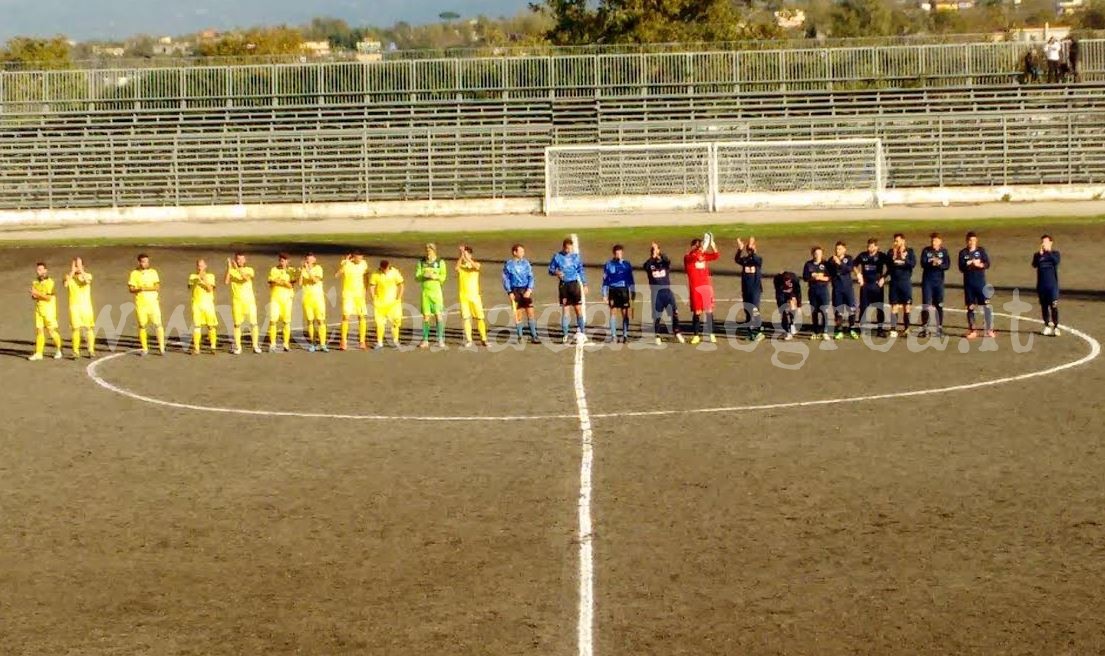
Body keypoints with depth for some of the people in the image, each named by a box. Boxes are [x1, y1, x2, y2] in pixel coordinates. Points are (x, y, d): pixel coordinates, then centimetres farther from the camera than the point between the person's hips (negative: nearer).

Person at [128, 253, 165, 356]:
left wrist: (147, 288, -16)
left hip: (153, 302, 0)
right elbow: (131, 289, 0)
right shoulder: (134, 274, 5)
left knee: (158, 324, -8)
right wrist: (139, 289, -20)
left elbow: (157, 287, 0)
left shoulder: (153, 272, 8)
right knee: (142, 325, 3)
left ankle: (161, 347, -5)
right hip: (140, 304, 0)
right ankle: (145, 349, 11)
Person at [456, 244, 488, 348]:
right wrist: (461, 255, -30)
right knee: (466, 318, -2)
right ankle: (468, 340, 4)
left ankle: (483, 339, 14)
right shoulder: (460, 265, 3)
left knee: (480, 318, 2)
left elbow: (476, 266, -24)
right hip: (463, 296, 0)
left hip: (474, 295, 0)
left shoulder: (475, 264, 2)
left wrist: (467, 257, -31)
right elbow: (456, 267, -22)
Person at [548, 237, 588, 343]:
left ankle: (582, 331, 0)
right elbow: (550, 269, 6)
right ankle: (564, 334, 8)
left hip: (574, 284, 0)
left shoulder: (575, 256, 6)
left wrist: (584, 285, 8)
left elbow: (581, 271, 11)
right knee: (564, 310, 2)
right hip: (563, 285, 0)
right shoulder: (557, 256, 2)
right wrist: (556, 272, -17)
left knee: (578, 308, -4)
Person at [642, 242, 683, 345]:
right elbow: (646, 266, -20)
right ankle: (657, 336, 12)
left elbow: (668, 260, -18)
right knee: (657, 316, 3)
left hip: (667, 291, 1)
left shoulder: (665, 263, 6)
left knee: (674, 312, -4)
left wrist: (659, 254, -34)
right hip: (655, 293, -1)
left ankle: (677, 332, 8)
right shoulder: (650, 264, 4)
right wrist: (652, 257, -35)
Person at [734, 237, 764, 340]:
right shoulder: (744, 260, 5)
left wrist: (752, 250, -39)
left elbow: (756, 259, -26)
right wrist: (740, 249, -33)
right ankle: (750, 332, 15)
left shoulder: (758, 259, -2)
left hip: (756, 289, -4)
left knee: (755, 310, -14)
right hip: (745, 290, 4)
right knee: (747, 311, 7)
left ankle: (760, 331, -9)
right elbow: (737, 259, -16)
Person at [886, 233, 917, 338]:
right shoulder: (891, 252, 5)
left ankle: (906, 328, 14)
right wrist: (893, 256, -17)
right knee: (894, 306, -1)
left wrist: (904, 258, -21)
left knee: (907, 306, 3)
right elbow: (888, 265, -4)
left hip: (906, 281, -1)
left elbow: (913, 264, -11)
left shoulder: (909, 252, 1)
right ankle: (893, 329, -2)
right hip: (894, 281, 1)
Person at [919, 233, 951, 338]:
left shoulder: (944, 252, 3)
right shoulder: (926, 251, 2)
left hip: (939, 281, 1)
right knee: (926, 305, -3)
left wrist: (938, 264, -24)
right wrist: (932, 263, -28)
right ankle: (924, 329, 0)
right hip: (927, 281, -1)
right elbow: (923, 264, -11)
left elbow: (947, 265, -6)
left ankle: (940, 328, 12)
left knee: (939, 305, 5)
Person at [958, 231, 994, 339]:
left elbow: (987, 264, -3)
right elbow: (961, 267, -4)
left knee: (987, 305, -7)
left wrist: (979, 264, -19)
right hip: (968, 283, 1)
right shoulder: (963, 253, 5)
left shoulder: (981, 250, 5)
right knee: (970, 307, 4)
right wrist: (970, 263, -18)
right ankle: (973, 330, 12)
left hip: (981, 282, -1)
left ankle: (989, 330, -2)